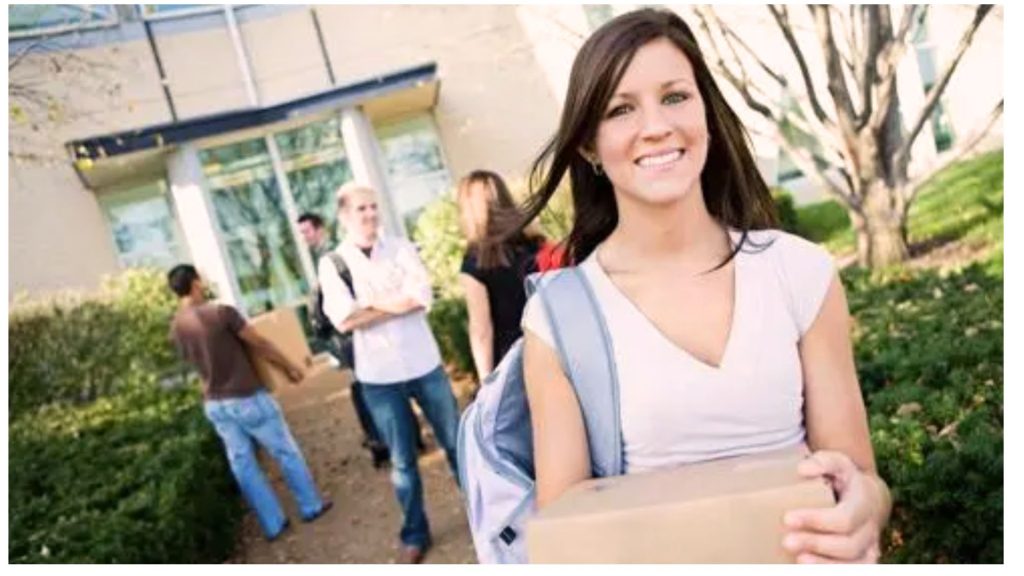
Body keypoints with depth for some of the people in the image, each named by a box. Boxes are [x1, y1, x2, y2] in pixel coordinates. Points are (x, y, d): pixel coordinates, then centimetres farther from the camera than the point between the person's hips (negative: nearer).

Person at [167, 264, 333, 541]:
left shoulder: (176, 327, 0)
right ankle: (311, 506, 25)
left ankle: (273, 524, 22)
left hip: (214, 404, 6)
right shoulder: (221, 312, -20)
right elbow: (261, 345, -12)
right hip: (247, 397, -6)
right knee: (285, 452, 12)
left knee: (242, 464, 13)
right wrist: (290, 367, 1)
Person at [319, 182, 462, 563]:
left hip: (425, 365, 1)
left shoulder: (401, 248, 0)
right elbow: (343, 320, -17)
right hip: (378, 377, -1)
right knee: (402, 461, 12)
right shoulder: (332, 264, -3)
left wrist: (370, 304, -15)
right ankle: (415, 535, 29)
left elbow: (422, 296, -15)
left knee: (457, 443, 13)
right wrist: (396, 303, -15)